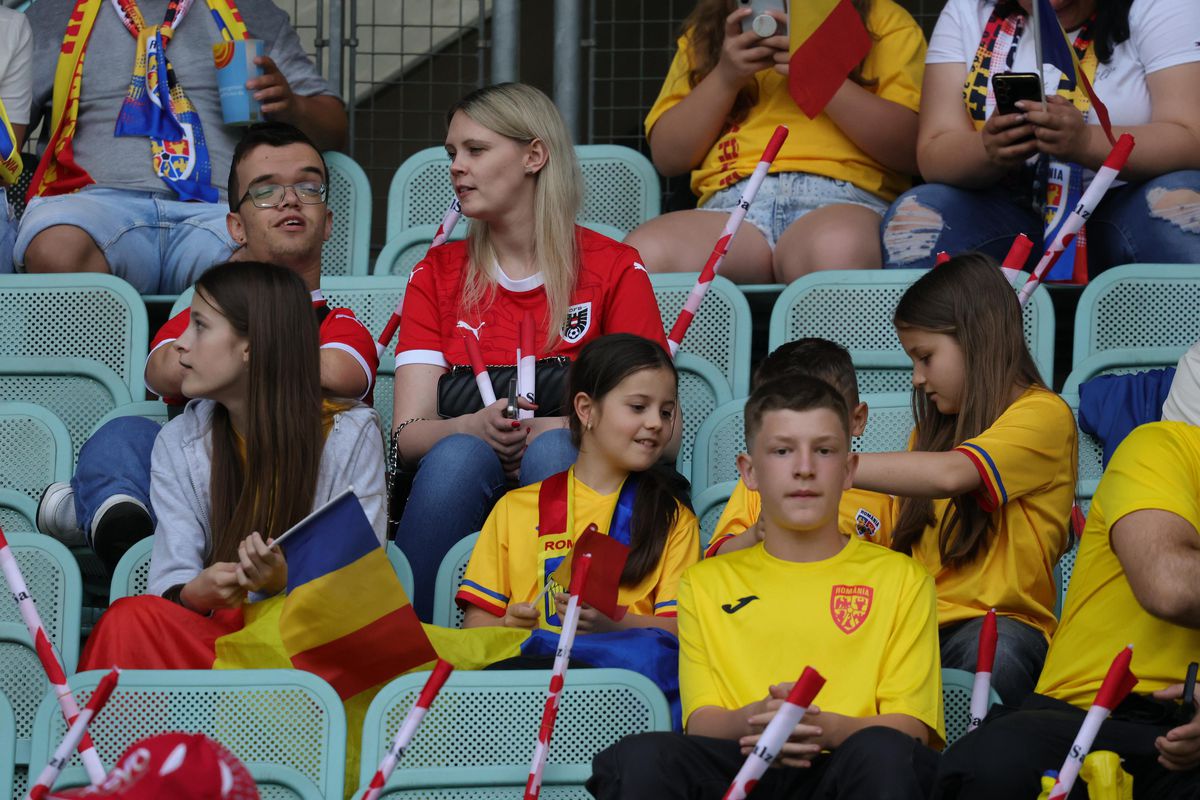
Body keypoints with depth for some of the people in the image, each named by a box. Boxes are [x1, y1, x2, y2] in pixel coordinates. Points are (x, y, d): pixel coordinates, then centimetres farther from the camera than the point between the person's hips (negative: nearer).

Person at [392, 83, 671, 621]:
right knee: (458, 454, -33)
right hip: (459, 488, 1)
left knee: (554, 450, -35)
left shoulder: (613, 269, 7)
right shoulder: (437, 274, 15)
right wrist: (476, 427, -20)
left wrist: (550, 430, -18)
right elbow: (408, 434, 3)